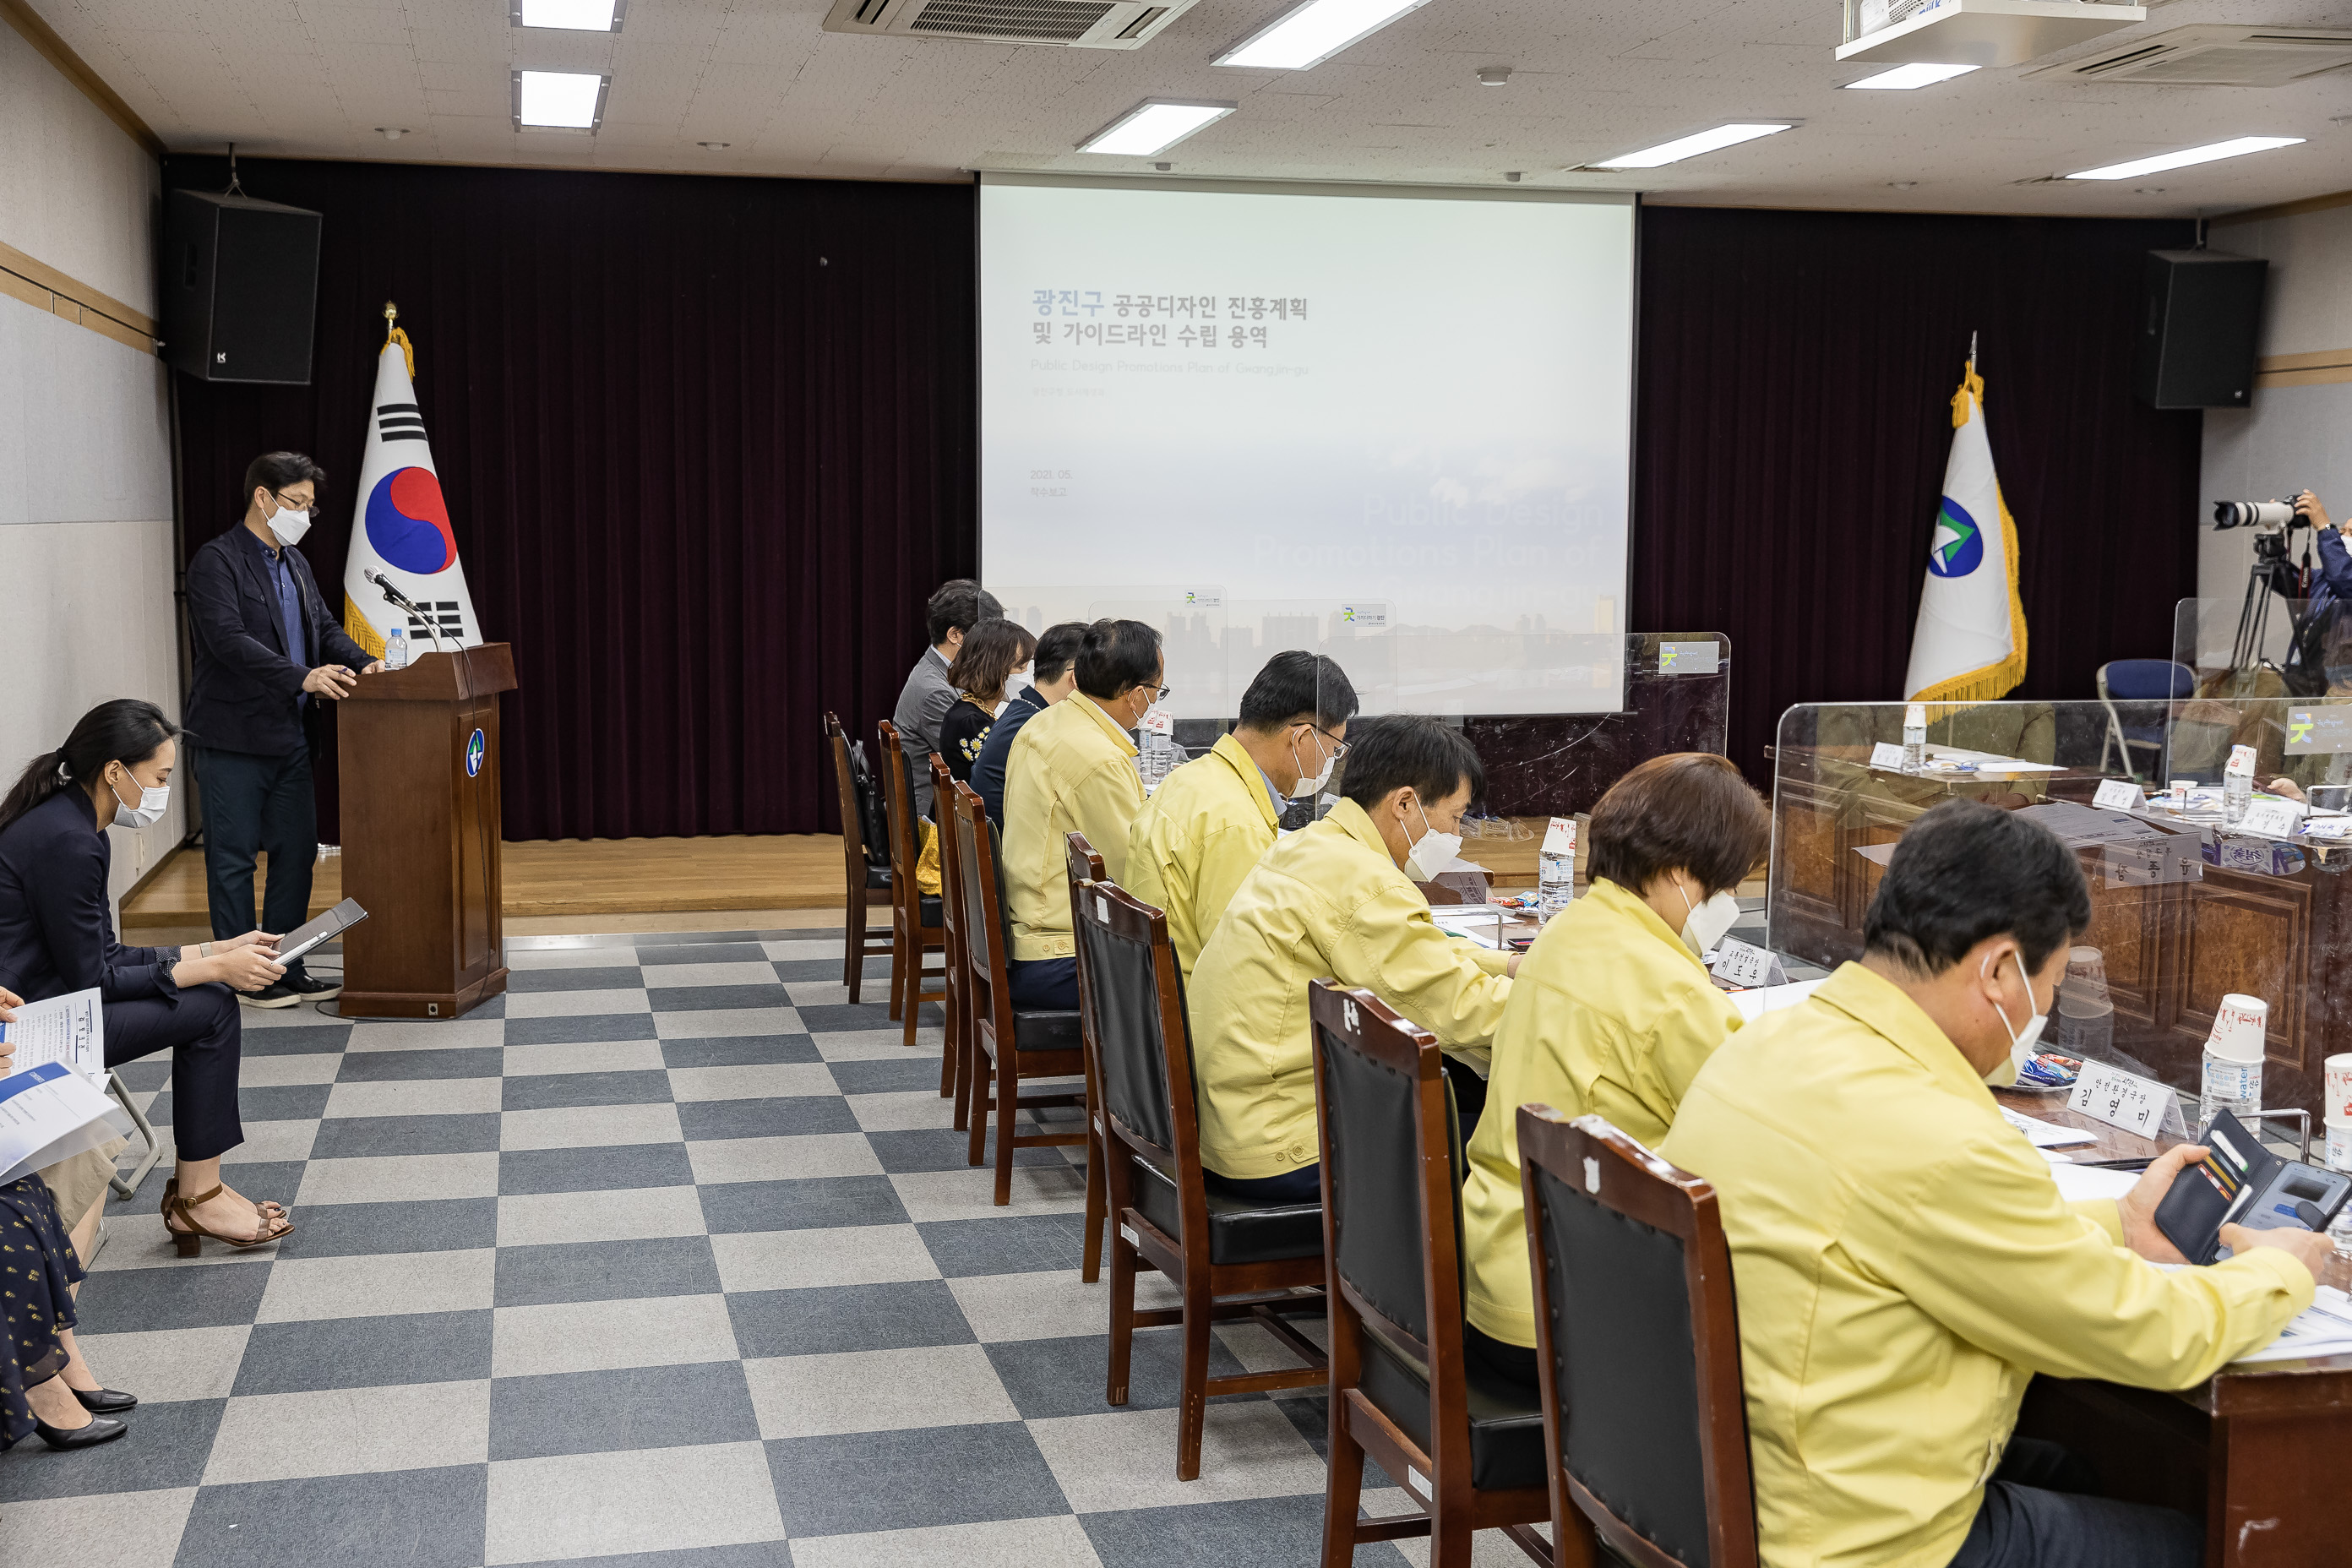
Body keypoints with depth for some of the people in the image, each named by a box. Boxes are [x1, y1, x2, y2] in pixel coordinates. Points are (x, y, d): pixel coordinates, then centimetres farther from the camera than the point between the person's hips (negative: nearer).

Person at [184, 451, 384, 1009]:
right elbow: (228, 639, -21)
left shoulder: (295, 564, 16)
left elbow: (324, 627, 17)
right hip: (234, 738, -8)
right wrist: (303, 677, -29)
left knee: (297, 851, 11)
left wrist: (363, 663, -4)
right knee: (233, 859, 1)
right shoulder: (217, 561, -10)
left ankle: (286, 970, 20)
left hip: (289, 734, 8)